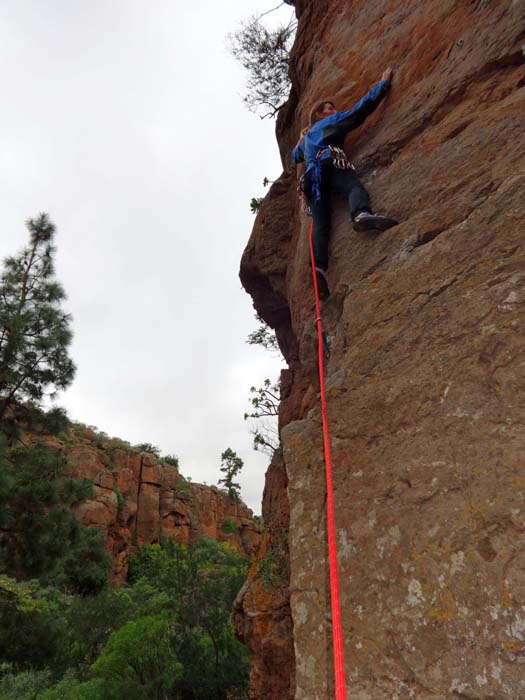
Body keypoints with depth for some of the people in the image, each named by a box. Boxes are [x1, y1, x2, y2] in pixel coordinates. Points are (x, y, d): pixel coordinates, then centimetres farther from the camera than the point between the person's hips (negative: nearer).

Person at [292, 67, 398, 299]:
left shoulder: (307, 138, 43)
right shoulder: (331, 121, 27)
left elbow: (294, 158, 60)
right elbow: (362, 107, 21)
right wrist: (383, 83, 30)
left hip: (311, 176, 4)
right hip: (330, 162, -4)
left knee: (320, 222, -14)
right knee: (354, 187, -27)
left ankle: (319, 267, -38)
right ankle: (362, 214, -65)